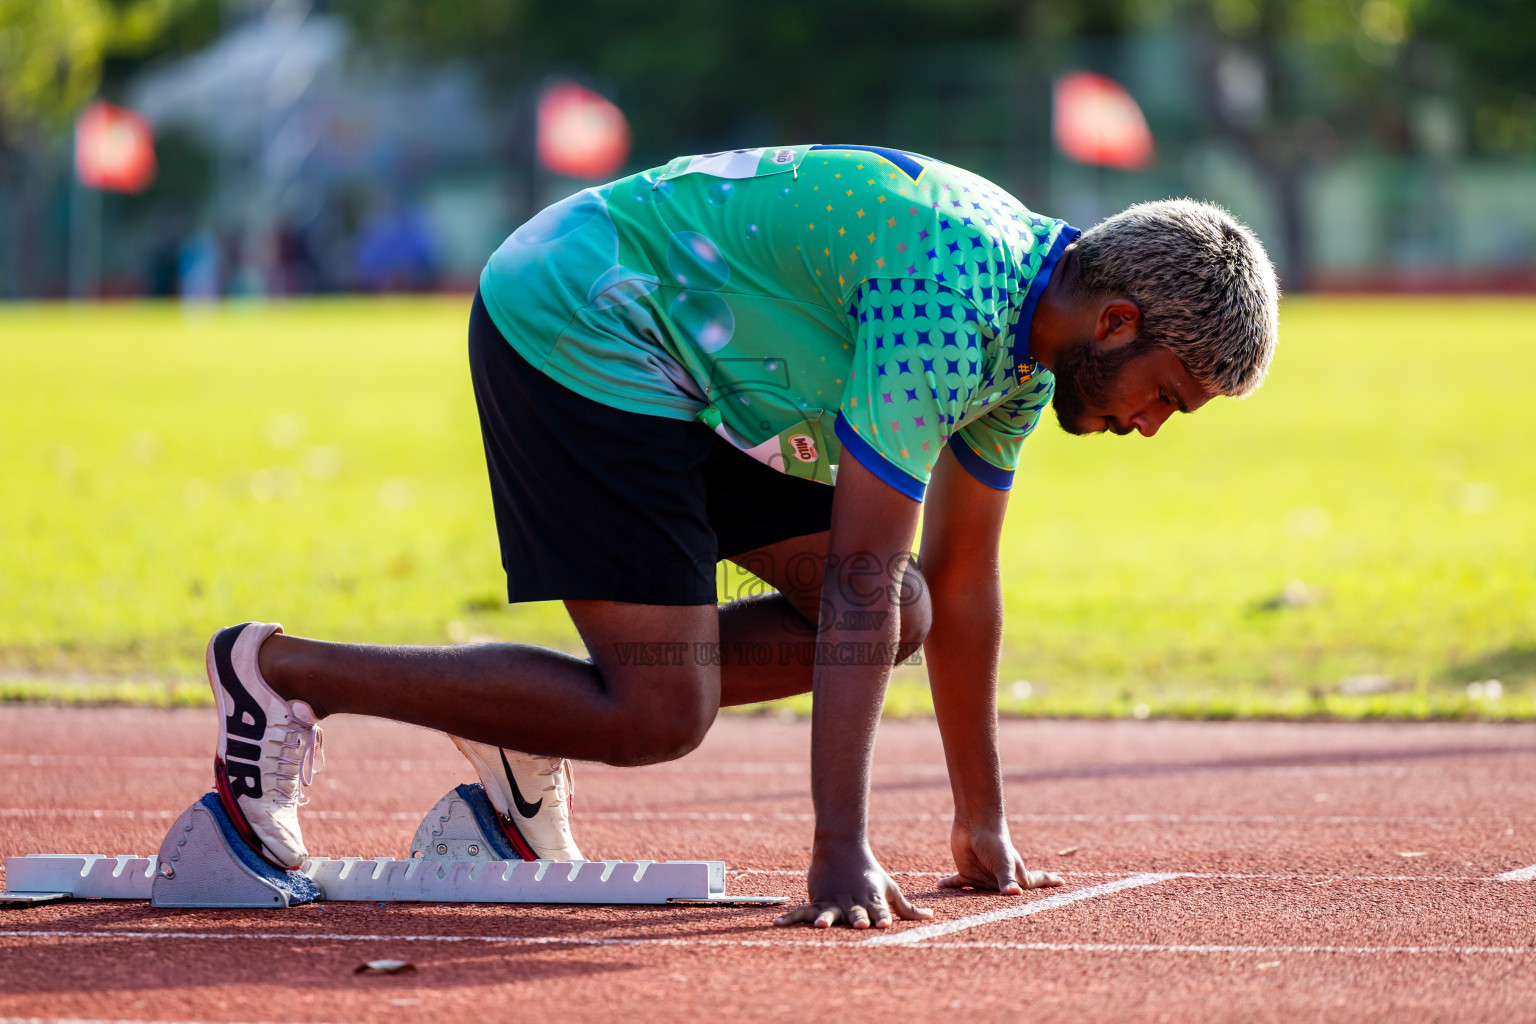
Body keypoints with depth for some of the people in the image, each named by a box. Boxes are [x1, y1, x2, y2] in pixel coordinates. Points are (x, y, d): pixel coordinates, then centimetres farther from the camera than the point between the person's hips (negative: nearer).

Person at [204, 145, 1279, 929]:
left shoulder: (1026, 336, 5)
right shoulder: (948, 310, -26)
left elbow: (959, 583, 14)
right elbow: (859, 578, -28)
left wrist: (983, 824, 15)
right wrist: (842, 854, -31)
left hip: (692, 372, 10)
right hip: (576, 329, -10)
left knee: (899, 620, 2)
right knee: (660, 718, -16)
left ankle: (523, 721, 7)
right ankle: (282, 671, -7)